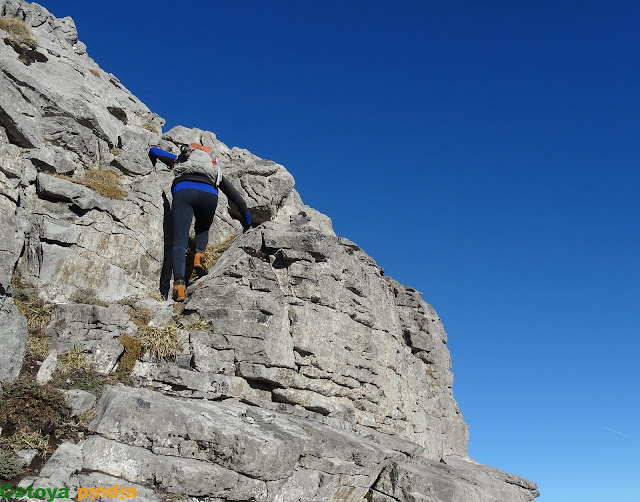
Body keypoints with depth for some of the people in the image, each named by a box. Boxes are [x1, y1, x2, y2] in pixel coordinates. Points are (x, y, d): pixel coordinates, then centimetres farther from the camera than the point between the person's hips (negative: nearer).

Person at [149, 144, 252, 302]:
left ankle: (179, 282, -27)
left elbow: (153, 150, 46)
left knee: (179, 241, -6)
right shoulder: (216, 172, 37)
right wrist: (247, 222, 43)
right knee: (203, 229, 29)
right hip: (209, 194, 1)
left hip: (183, 190, -1)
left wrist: (153, 165, 67)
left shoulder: (179, 160, 38)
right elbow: (236, 197, 35)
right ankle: (200, 255, -1)